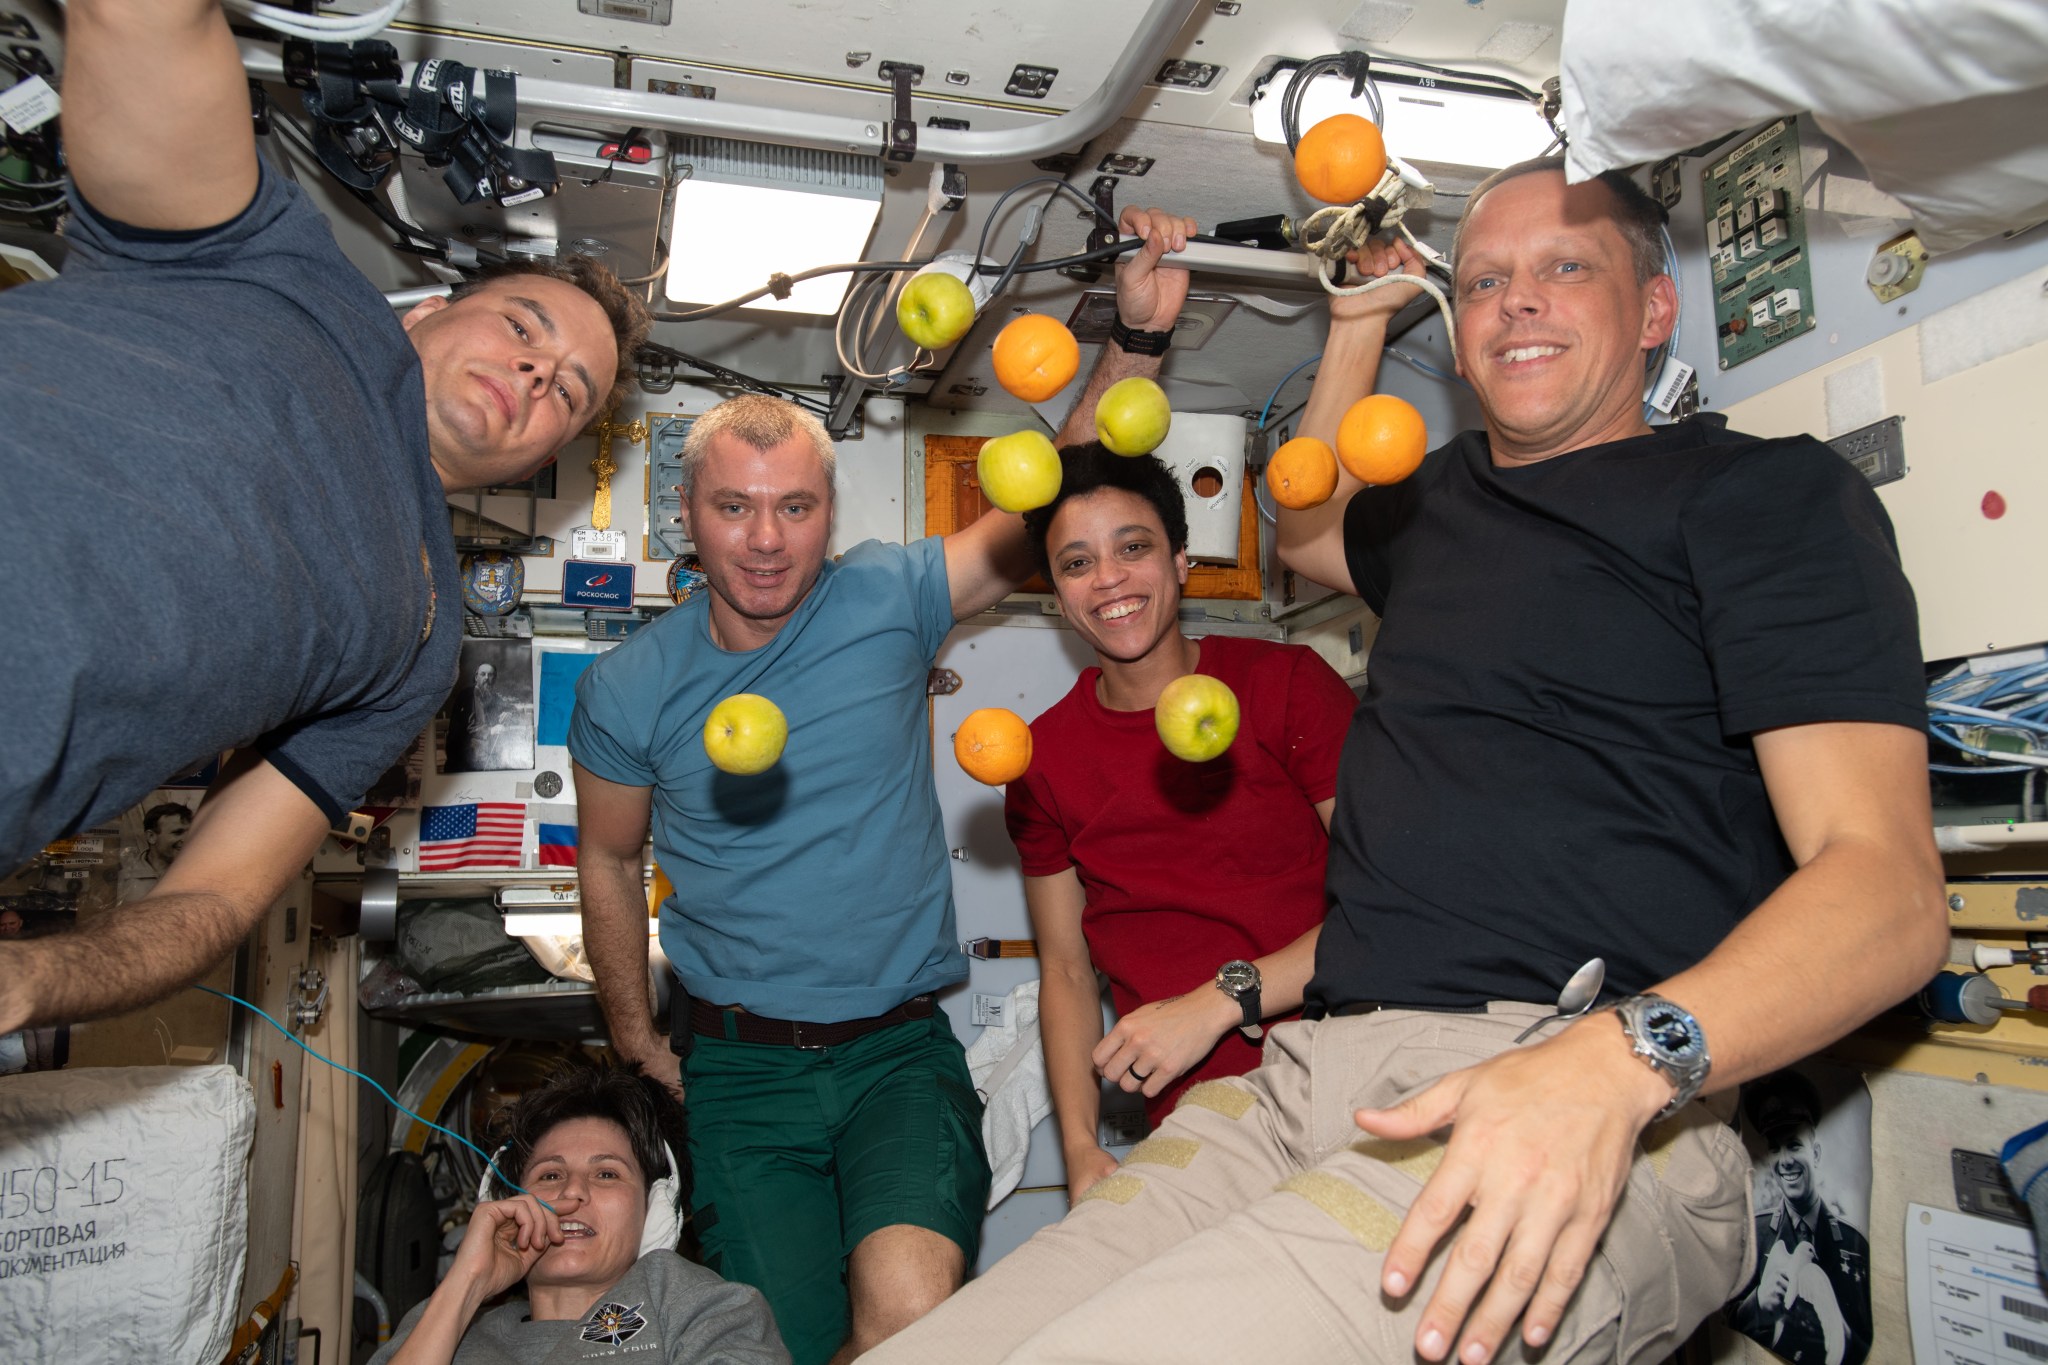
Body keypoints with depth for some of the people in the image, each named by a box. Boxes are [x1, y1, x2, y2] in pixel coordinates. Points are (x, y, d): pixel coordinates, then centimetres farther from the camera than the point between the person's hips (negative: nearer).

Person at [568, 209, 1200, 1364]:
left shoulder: (887, 603, -3)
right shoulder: (629, 688, 0)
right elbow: (610, 858, 15)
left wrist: (1137, 336, -17)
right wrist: (635, 1039, 15)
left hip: (902, 1048, 0)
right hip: (740, 1065, 1)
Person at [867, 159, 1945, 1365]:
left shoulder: (1773, 492, 5)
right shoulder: (1445, 495, 24)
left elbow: (1891, 886, -6)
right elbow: (1306, 530, 49)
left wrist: (1620, 1061, -24)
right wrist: (1364, 315, 38)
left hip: (1602, 1123, -5)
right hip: (1314, 1073, 6)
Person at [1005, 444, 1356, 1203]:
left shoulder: (1287, 683, 1)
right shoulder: (1044, 758, 10)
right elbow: (1065, 970, 14)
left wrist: (1221, 1001, -13)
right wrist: (1081, 1147, 1)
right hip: (1198, 1115, 3)